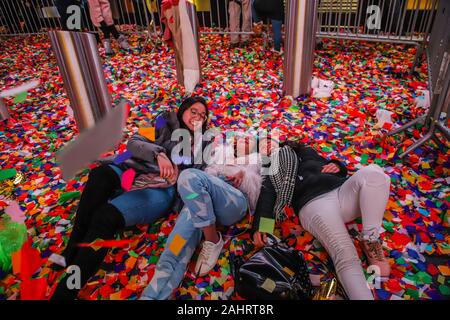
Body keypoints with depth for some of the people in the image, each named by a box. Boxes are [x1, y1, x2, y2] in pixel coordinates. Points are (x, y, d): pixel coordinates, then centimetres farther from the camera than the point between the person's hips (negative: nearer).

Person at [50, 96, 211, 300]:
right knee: (101, 174, -34)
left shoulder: (202, 141, 23)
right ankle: (71, 253, -24)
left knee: (106, 216, -31)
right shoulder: (164, 122, 23)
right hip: (133, 173, 3)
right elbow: (133, 143, 4)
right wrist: (159, 154, -15)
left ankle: (65, 292, -27)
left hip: (159, 188, -2)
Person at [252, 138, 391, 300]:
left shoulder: (305, 151, 36)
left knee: (372, 171, -29)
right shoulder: (269, 169, 24)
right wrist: (259, 226, -13)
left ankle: (370, 240, -18)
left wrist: (337, 166, 6)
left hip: (342, 191, 4)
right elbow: (266, 197, 6)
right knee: (345, 255, -30)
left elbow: (330, 165, 34)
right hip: (313, 204, -4)